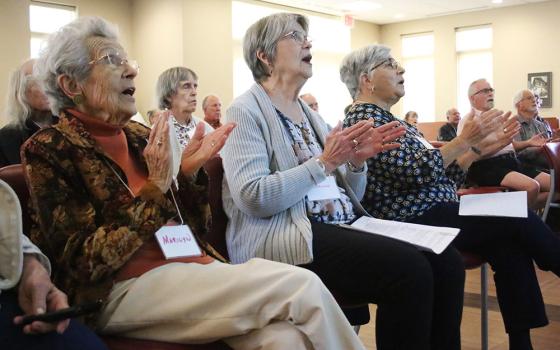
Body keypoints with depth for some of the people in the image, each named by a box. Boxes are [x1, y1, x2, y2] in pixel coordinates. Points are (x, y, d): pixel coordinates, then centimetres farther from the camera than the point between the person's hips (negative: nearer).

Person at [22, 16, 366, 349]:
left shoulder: (139, 136, 13)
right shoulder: (49, 149, -4)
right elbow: (85, 262, -11)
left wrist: (189, 172, -4)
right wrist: (156, 187, -15)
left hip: (191, 267, 5)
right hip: (126, 289, -5)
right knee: (303, 287, -21)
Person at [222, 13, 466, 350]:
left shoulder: (309, 114, 19)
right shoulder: (246, 112, -3)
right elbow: (252, 198, -18)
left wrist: (356, 161, -1)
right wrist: (325, 162, -16)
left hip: (344, 225, 8)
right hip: (284, 235, -7)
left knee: (446, 261, -11)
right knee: (409, 269, -26)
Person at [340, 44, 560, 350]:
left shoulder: (386, 117, 20)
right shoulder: (365, 117, -8)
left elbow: (441, 174, 19)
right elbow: (414, 172, -20)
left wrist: (481, 148, 10)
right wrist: (463, 140, -13)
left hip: (434, 213, 9)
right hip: (414, 221, -9)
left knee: (510, 249, -13)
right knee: (520, 219, -13)